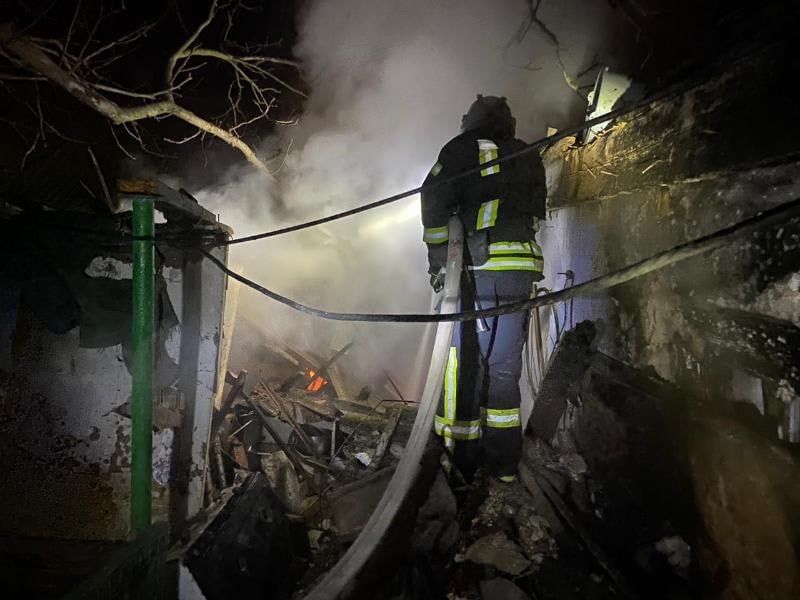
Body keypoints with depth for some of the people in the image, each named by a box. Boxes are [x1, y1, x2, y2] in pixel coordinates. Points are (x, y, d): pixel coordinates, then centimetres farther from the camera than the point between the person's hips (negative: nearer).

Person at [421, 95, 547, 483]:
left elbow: (435, 201, -3)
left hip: (480, 266, -5)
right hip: (525, 267, 5)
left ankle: (460, 457, 4)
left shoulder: (464, 148, 6)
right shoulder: (529, 158, 22)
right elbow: (537, 214, 21)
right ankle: (504, 461, 16)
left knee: (466, 361, 0)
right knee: (504, 365, 10)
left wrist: (437, 258, 1)